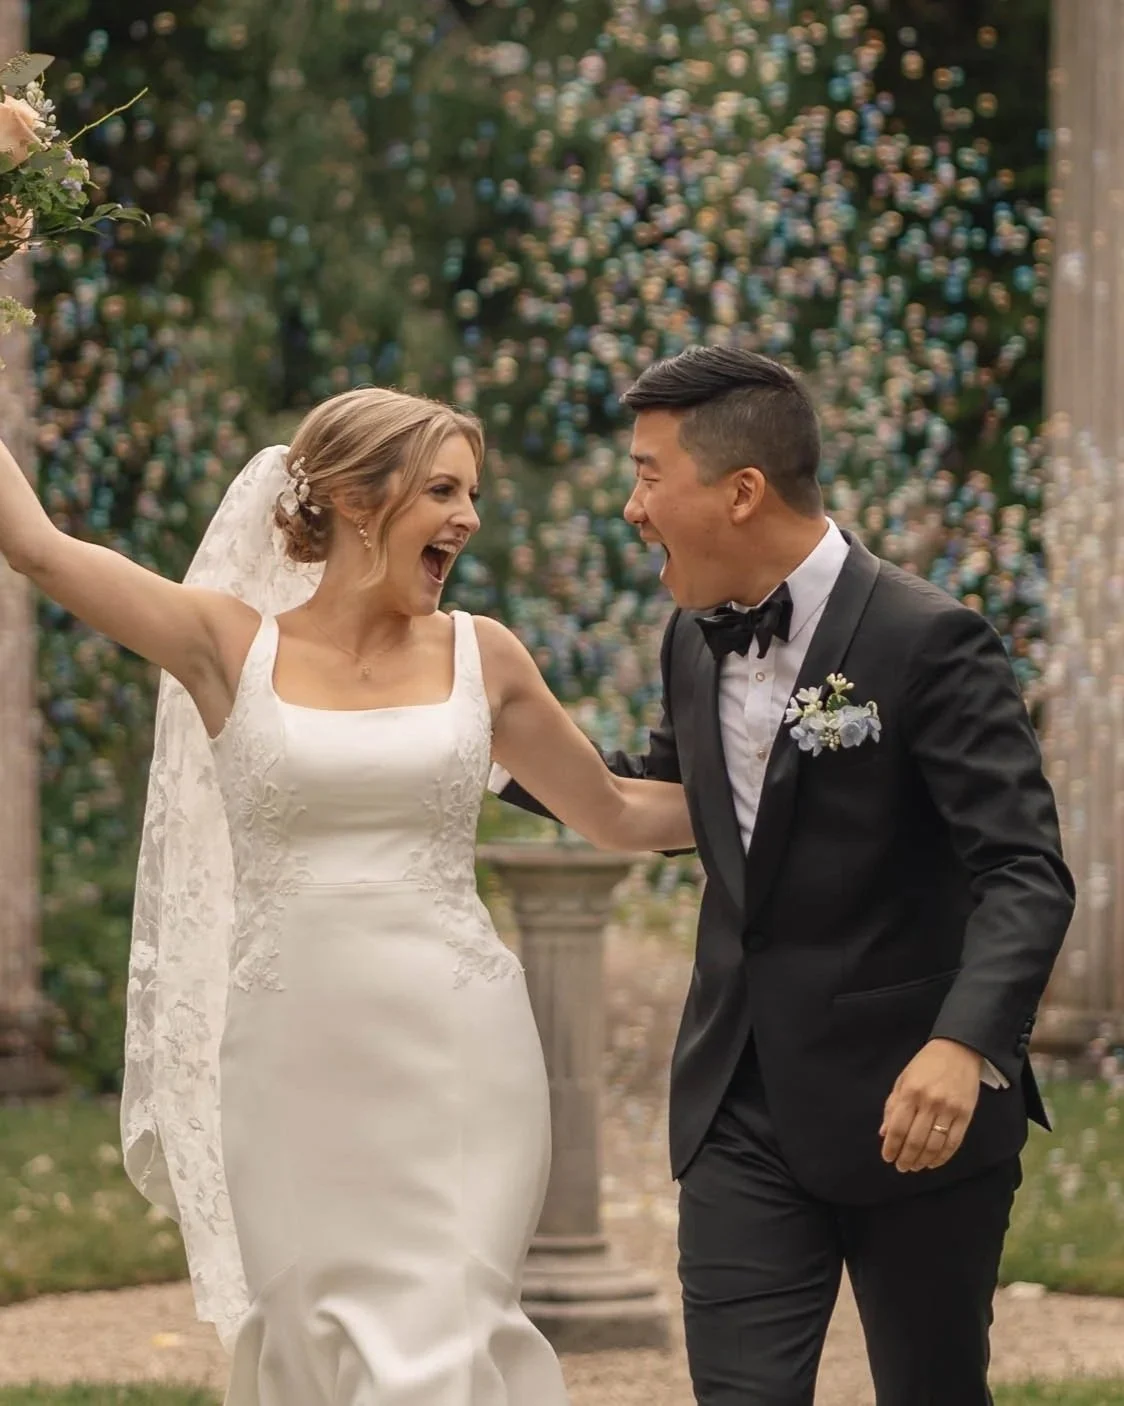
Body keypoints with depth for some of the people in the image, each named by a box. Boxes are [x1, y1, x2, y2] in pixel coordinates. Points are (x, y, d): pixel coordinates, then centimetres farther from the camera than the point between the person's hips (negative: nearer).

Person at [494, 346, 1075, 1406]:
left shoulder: (927, 641, -15)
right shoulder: (694, 639, 7)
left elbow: (1026, 872, -20)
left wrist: (964, 1046, -35)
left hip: (913, 1108, -5)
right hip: (743, 1111, 5)